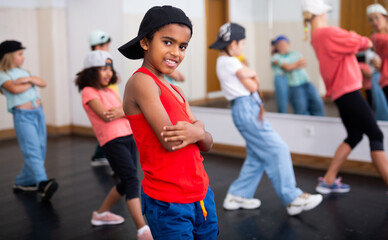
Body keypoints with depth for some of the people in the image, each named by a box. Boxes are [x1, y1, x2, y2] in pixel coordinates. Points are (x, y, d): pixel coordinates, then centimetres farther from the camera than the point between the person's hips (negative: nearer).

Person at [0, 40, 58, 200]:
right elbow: (14, 89, -18)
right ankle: (43, 183, -34)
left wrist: (28, 79, -8)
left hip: (38, 112, 8)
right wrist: (31, 83, -2)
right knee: (32, 151, -19)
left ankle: (23, 182, 20)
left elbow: (43, 83, 11)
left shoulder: (23, 72, 21)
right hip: (23, 116, -7)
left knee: (40, 150, 7)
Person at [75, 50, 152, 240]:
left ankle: (101, 214, 36)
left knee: (126, 183, 15)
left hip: (128, 137, 8)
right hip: (112, 141, -8)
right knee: (132, 180, -16)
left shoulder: (110, 91, 19)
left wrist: (120, 112, -16)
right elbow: (104, 115, -15)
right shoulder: (89, 92, -3)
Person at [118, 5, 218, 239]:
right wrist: (198, 126, -5)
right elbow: (169, 141, -22)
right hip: (168, 204, -8)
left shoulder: (176, 92, 10)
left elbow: (207, 144, 6)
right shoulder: (141, 81, -14)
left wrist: (195, 133, -15)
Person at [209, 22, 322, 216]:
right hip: (246, 108, -10)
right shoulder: (231, 62, -13)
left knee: (256, 156, 13)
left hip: (249, 108, 10)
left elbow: (253, 81, 14)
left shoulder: (224, 62, 17)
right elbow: (252, 87, -10)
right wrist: (249, 77, 8)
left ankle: (238, 196, 19)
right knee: (277, 150, -8)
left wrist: (250, 75, -6)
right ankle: (292, 199, -4)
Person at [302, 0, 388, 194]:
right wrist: (365, 41, 8)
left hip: (339, 92, 10)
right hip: (348, 91, -9)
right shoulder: (327, 33, -17)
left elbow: (344, 43, 10)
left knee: (354, 136, 16)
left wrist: (353, 39, -9)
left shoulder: (316, 37, 12)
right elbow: (358, 43, -12)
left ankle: (328, 181, 18)